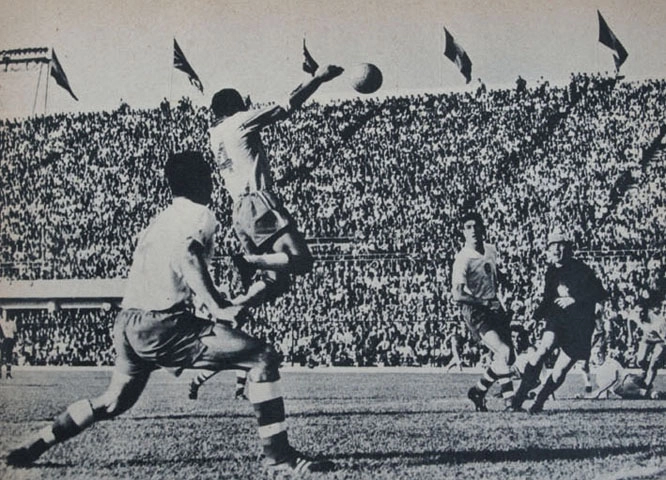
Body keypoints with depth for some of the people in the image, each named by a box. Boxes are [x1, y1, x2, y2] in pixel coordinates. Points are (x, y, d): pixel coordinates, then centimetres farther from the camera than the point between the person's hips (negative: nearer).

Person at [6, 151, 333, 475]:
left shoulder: (159, 219, 24)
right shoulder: (200, 215, 1)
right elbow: (187, 256, -19)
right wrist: (218, 308, -21)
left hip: (128, 324, 9)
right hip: (161, 325, -8)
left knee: (114, 401, 30)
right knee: (263, 358, -7)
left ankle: (34, 446, 33)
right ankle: (278, 455, -12)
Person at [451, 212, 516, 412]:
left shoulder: (491, 251, 7)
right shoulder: (463, 260, -16)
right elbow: (457, 295, -23)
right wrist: (483, 302, -25)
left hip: (495, 307, 7)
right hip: (476, 313, -7)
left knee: (508, 357, 5)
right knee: (503, 352, -21)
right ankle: (478, 391, -7)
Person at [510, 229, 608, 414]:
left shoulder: (580, 269, -9)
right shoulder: (552, 272, 9)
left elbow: (600, 294, -13)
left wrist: (574, 299, -20)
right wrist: (536, 315, 5)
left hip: (579, 327, -4)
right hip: (557, 320, 4)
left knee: (559, 372, -5)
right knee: (544, 347, -25)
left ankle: (539, 401, 18)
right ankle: (521, 394, -19)